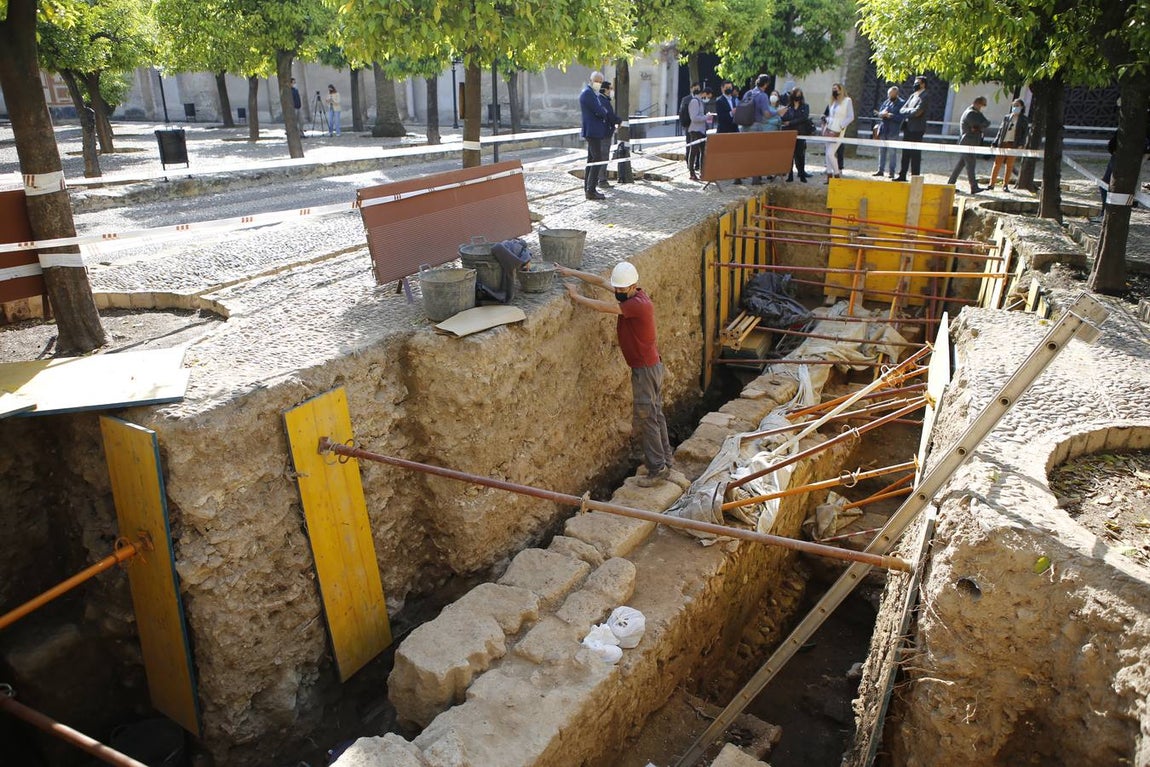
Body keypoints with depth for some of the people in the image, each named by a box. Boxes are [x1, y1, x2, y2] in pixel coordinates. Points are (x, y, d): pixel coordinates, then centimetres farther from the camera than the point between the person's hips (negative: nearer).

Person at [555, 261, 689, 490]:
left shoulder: (638, 304, -25)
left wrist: (577, 296, -15)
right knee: (654, 416, 17)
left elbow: (604, 307, -26)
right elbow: (601, 281, 8)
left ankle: (658, 469, 5)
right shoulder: (629, 294, 3)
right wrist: (572, 272, 4)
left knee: (643, 420, -2)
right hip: (651, 366, 10)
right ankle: (664, 461, 27)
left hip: (645, 369, -10)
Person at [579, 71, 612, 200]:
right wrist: (606, 115, 1)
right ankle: (591, 191, -12)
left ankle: (588, 188, 20)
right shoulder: (587, 92, -14)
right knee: (598, 160, -12)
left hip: (593, 131, 11)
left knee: (591, 160, 14)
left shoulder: (592, 93, 18)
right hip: (592, 131, -11)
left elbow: (600, 110, 18)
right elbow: (599, 111, -19)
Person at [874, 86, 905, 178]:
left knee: (892, 152, -4)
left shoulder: (902, 103, -4)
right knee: (882, 151, 8)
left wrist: (889, 115, -16)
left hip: (893, 132, -6)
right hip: (883, 130, 6)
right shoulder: (886, 102, 14)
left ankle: (892, 172, 1)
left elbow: (901, 117, -13)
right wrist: (882, 114, -10)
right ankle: (880, 170, 15)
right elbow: (879, 113, 13)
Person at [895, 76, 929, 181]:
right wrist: (911, 111, -5)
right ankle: (902, 175, 15)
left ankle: (915, 177, -2)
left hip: (916, 129, -8)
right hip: (907, 128, 8)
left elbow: (917, 112, -19)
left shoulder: (924, 97, -8)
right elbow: (902, 110, 12)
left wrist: (907, 111, -4)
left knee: (915, 155, -5)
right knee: (905, 153, 10)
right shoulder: (912, 96, 18)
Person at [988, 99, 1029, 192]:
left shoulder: (1024, 120, 6)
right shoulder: (1006, 117, 11)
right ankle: (992, 184, 2)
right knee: (997, 163, -3)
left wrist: (1021, 144, -13)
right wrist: (994, 143, 6)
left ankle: (1005, 185, 6)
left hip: (1013, 144, -1)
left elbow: (1025, 133, 2)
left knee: (1009, 165, 1)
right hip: (1002, 143, 1)